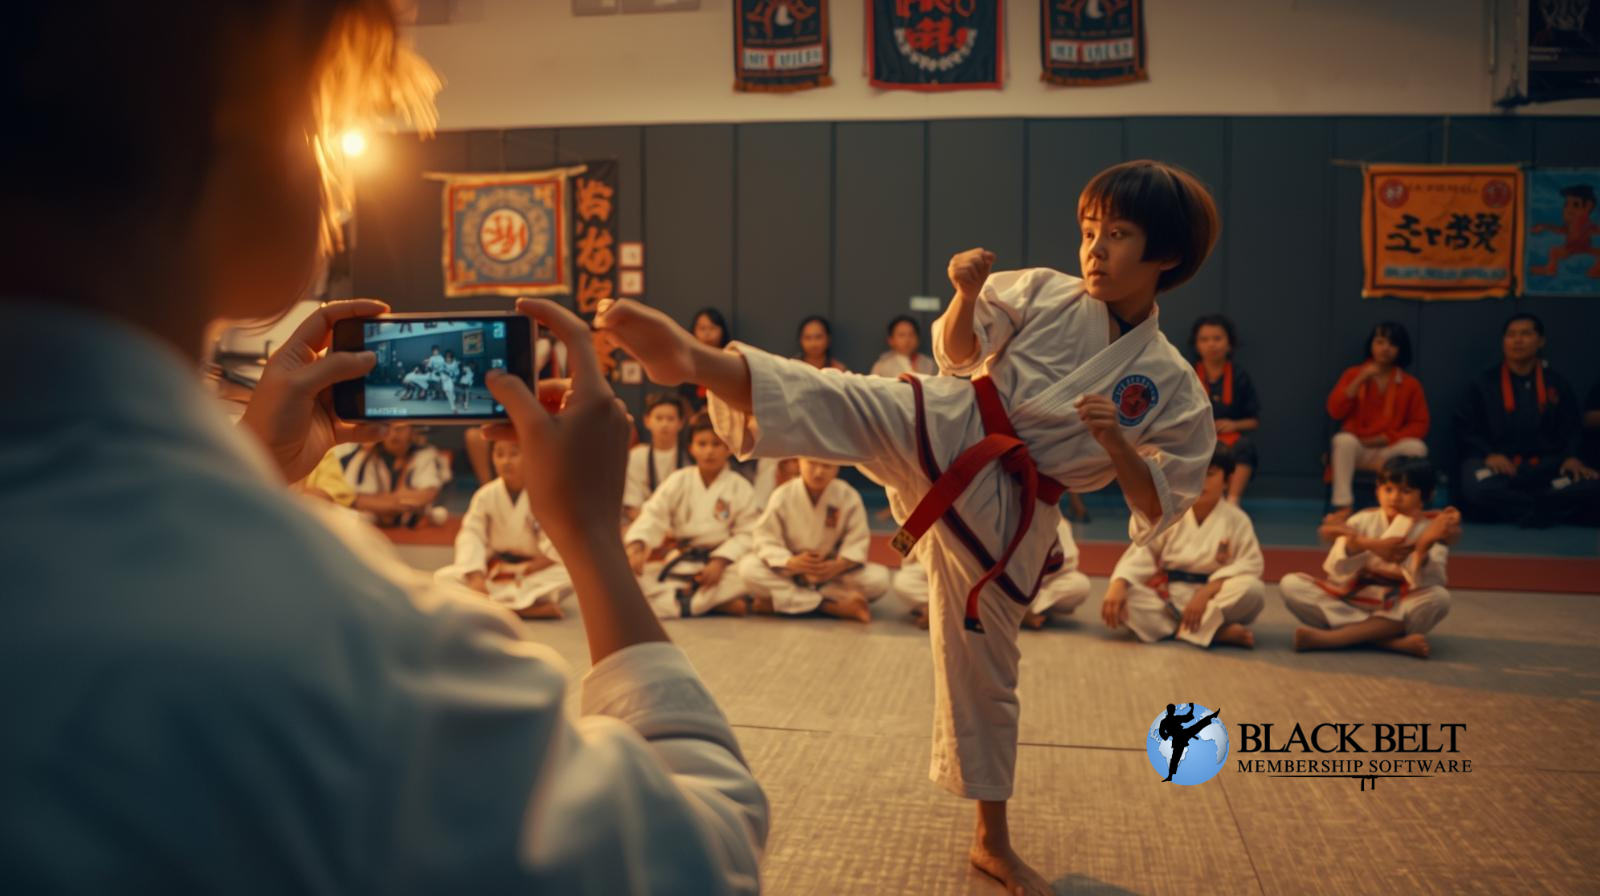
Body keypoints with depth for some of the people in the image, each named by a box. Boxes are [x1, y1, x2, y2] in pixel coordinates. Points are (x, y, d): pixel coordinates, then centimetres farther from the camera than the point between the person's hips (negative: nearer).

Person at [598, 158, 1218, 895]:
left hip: (1004, 512, 0)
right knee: (847, 406, -32)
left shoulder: (1173, 387, -1)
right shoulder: (1045, 293, 1)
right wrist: (968, 294, -15)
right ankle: (693, 359, -53)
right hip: (946, 432, 0)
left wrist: (1116, 445, -20)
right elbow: (958, 350, 6)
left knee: (983, 669, 11)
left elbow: (1160, 508, -1)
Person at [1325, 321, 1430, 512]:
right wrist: (1360, 381, -13)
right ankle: (1342, 505, -36)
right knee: (1343, 440, -35)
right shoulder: (1353, 374, 7)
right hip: (1356, 449, -1)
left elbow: (1419, 424, 3)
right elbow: (1335, 411, -5)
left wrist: (1385, 438, -10)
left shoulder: (1410, 384, 5)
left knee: (1416, 447, -30)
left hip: (1390, 451, 1)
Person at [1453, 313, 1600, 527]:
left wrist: (1571, 456, -7)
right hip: (1499, 464, -2)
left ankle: (1507, 508, -20)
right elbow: (1464, 428, 5)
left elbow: (1572, 428, 14)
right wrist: (1487, 454, -14)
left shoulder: (1557, 383, 16)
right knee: (1477, 491, -38)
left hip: (1547, 466, 2)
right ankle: (1542, 513, -16)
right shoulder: (1484, 383, 9)